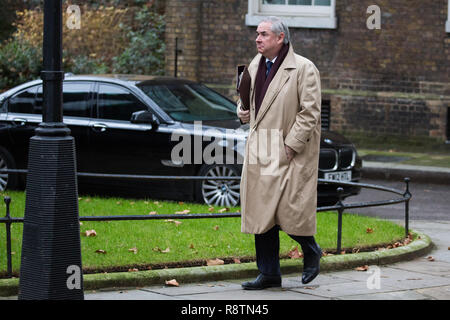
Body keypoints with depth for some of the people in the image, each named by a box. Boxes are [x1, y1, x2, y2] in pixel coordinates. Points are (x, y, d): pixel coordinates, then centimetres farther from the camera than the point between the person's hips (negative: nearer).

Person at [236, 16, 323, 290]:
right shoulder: (255, 67, 12)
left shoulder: (303, 69, -10)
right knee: (261, 211, 6)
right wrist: (243, 111, 5)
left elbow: (310, 112, -13)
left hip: (290, 152, -7)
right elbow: (246, 98, 28)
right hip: (260, 150, 7)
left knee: (290, 210, -8)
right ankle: (269, 274, 13)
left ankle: (311, 252, 21)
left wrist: (291, 145, -18)